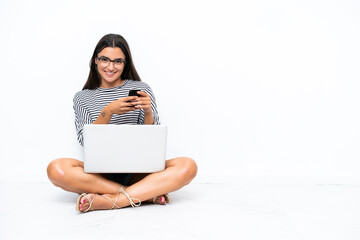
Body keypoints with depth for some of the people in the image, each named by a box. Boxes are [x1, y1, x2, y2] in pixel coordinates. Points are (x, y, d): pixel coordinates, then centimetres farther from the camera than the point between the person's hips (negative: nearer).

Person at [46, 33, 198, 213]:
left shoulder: (141, 89, 10)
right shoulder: (82, 98, 12)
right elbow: (86, 141, -2)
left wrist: (148, 112, -15)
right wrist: (108, 111, -17)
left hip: (138, 172, 0)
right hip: (100, 172, 0)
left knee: (188, 166, -26)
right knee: (56, 169, -30)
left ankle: (111, 201, -32)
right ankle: (147, 194, -28)